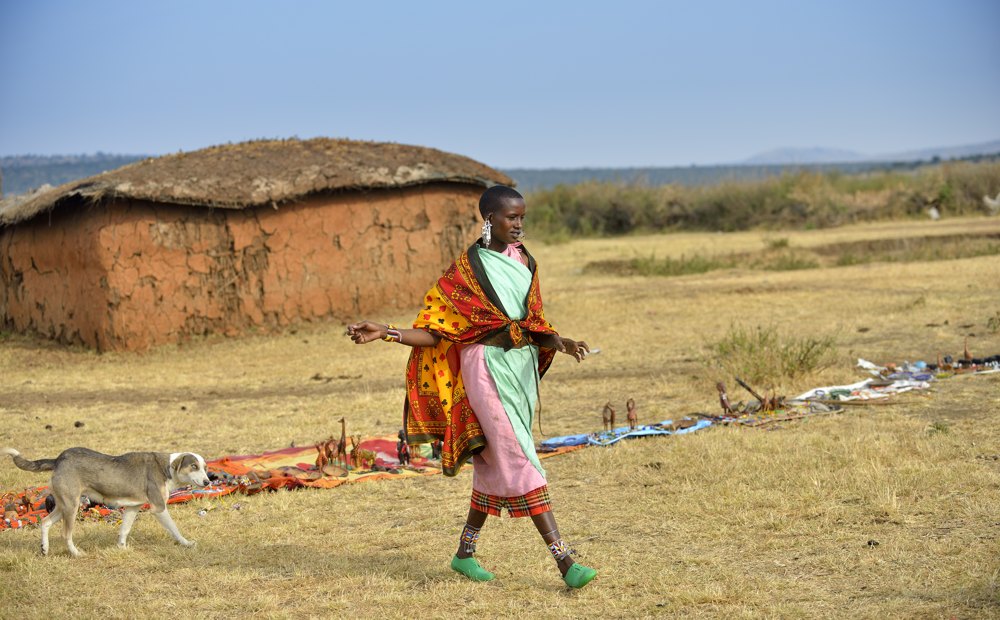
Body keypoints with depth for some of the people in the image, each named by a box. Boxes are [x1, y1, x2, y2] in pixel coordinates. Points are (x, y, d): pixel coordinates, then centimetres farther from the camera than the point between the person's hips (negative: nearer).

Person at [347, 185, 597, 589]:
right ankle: (563, 559, -15)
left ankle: (465, 552, 25)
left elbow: (535, 326, 8)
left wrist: (561, 342, -12)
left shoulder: (526, 264, 10)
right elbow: (433, 332, -4)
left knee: (494, 462, 12)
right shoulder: (466, 270, -5)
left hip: (523, 368, 6)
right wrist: (385, 332, -17)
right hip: (487, 369, -6)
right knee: (518, 460, -10)